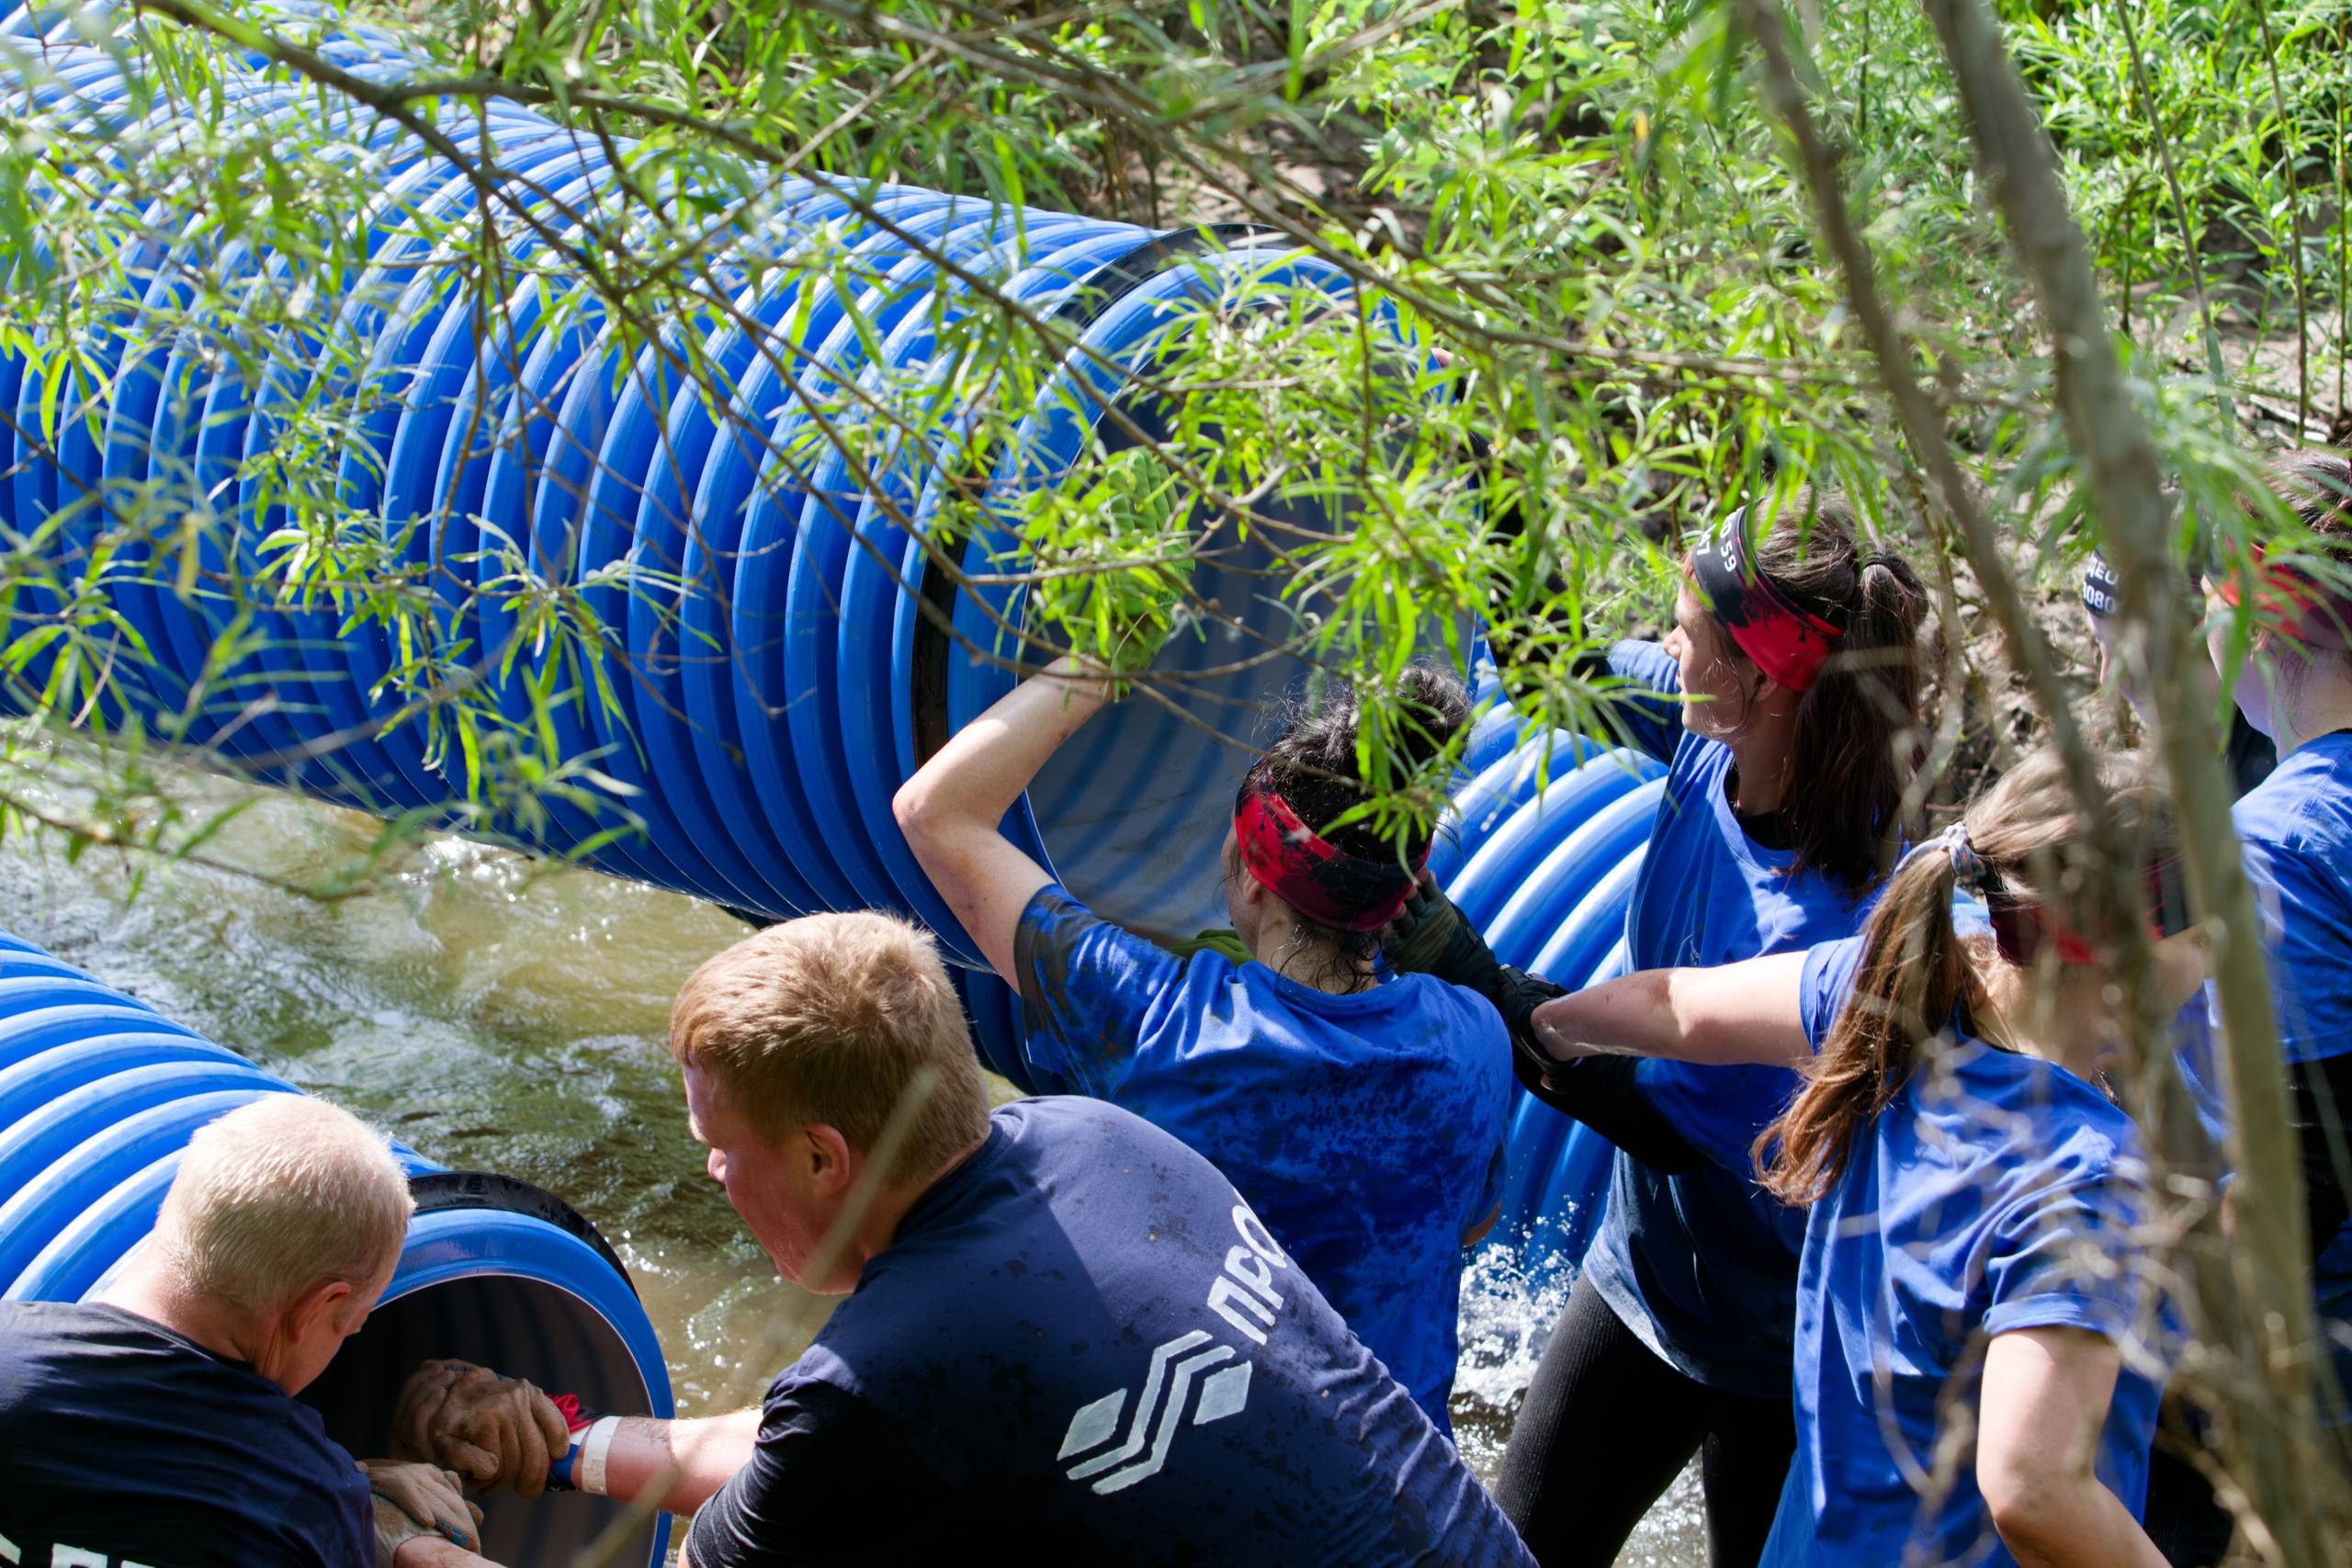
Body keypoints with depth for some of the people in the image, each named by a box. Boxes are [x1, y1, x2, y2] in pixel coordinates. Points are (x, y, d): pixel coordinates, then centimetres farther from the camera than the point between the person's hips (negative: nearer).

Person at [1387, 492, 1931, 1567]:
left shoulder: (1836, 921, -33)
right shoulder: (1708, 738, -13)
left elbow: (1677, 1124, -28)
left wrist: (1477, 978, -30)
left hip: (1775, 1351, -6)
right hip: (1642, 1272, 6)